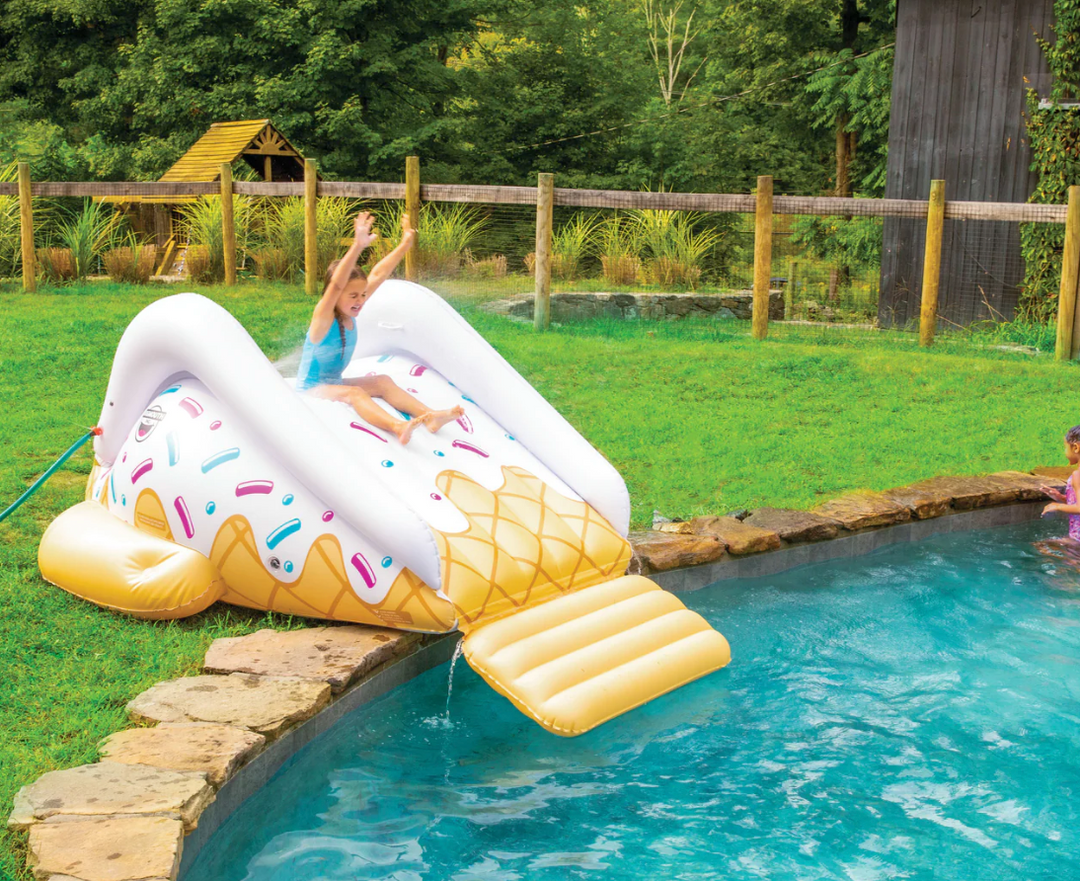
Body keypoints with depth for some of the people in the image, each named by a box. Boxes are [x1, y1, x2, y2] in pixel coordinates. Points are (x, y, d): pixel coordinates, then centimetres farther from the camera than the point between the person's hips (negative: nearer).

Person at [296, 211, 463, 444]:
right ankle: (398, 427, -57)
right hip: (311, 390, -9)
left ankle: (429, 416, -20)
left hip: (334, 384, 9)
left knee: (383, 382, -7)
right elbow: (336, 285, -40)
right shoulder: (323, 318, -21)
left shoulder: (349, 314, -1)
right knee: (354, 393, -32)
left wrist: (404, 245, -7)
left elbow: (377, 276, -3)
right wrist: (358, 246, -52)